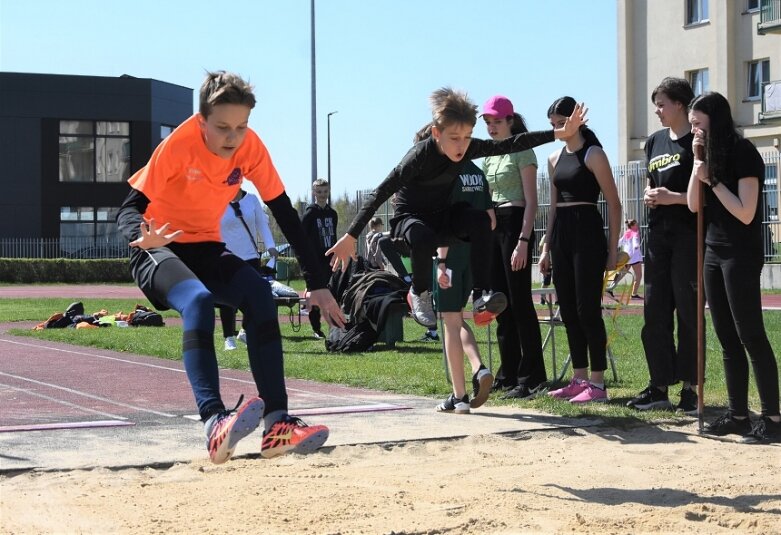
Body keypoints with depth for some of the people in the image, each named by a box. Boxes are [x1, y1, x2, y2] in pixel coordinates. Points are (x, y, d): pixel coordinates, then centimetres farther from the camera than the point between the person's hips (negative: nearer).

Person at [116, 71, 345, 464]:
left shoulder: (251, 147, -12)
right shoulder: (180, 144, -24)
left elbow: (285, 214, -7)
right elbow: (130, 209, -24)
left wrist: (317, 282, -10)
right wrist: (143, 237, -49)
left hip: (206, 248, 4)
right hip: (159, 250, -4)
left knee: (259, 294, -23)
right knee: (198, 302, -34)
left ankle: (276, 424, -25)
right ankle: (214, 424, -44)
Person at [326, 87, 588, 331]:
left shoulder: (469, 149, -11)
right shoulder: (420, 155, -27)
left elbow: (511, 144, -6)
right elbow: (381, 193, -28)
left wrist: (560, 133, -12)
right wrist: (350, 237, -33)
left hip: (443, 218, 5)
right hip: (409, 218, -5)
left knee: (480, 219, -25)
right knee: (424, 238, -40)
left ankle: (482, 295, -27)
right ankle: (419, 294, -11)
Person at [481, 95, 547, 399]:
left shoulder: (522, 152, -4)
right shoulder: (488, 155, 18)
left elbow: (531, 201, -10)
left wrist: (523, 241, -18)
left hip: (514, 223, -8)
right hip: (491, 226, 8)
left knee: (519, 301, -10)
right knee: (501, 303, 8)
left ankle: (531, 379, -9)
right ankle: (508, 375, 14)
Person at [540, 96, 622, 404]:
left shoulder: (593, 154, -6)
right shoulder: (555, 159, 15)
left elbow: (614, 204, -7)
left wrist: (612, 249, -10)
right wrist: (547, 247, 17)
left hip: (587, 231, -8)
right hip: (561, 234, 8)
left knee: (587, 309, -8)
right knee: (568, 310, 9)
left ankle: (597, 384, -4)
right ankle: (579, 379, 16)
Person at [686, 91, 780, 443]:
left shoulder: (742, 152, -12)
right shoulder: (711, 155, 12)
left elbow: (745, 213, -18)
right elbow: (694, 205, 6)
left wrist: (712, 179, -18)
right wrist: (698, 164, -3)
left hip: (741, 255, -8)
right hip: (714, 252, 8)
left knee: (751, 336, -9)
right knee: (727, 339, 8)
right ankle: (738, 414, 13)